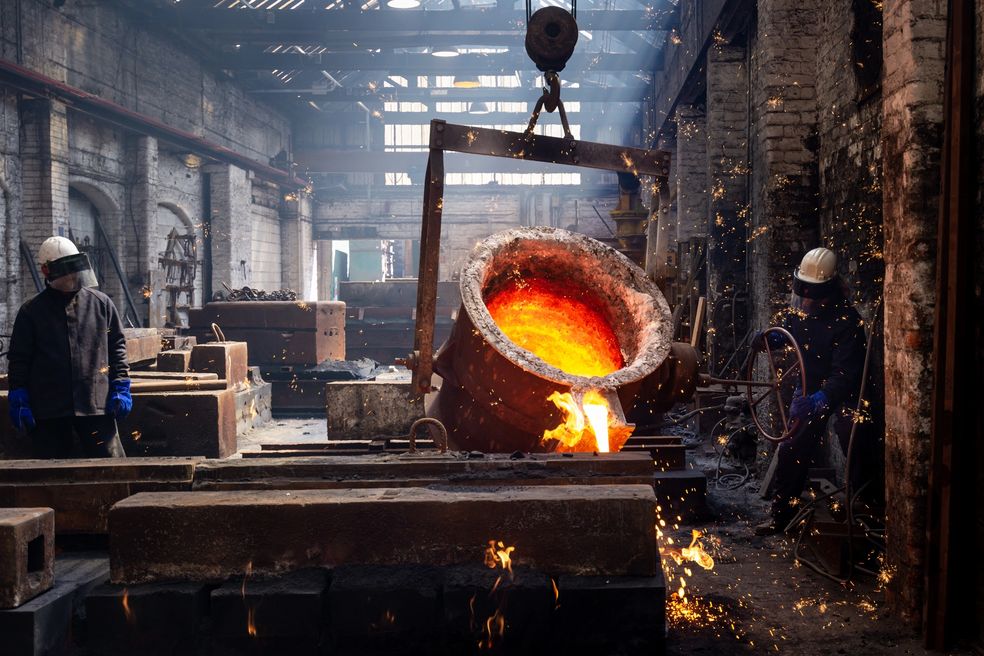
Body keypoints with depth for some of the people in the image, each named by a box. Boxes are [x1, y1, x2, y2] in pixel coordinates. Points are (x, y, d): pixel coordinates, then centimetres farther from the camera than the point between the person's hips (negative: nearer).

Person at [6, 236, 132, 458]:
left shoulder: (101, 304, 6)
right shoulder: (31, 312, 5)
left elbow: (117, 346, 9)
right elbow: (18, 359, 6)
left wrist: (120, 387, 2)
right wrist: (19, 400, 0)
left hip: (96, 405, 0)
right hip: (47, 409, 0)